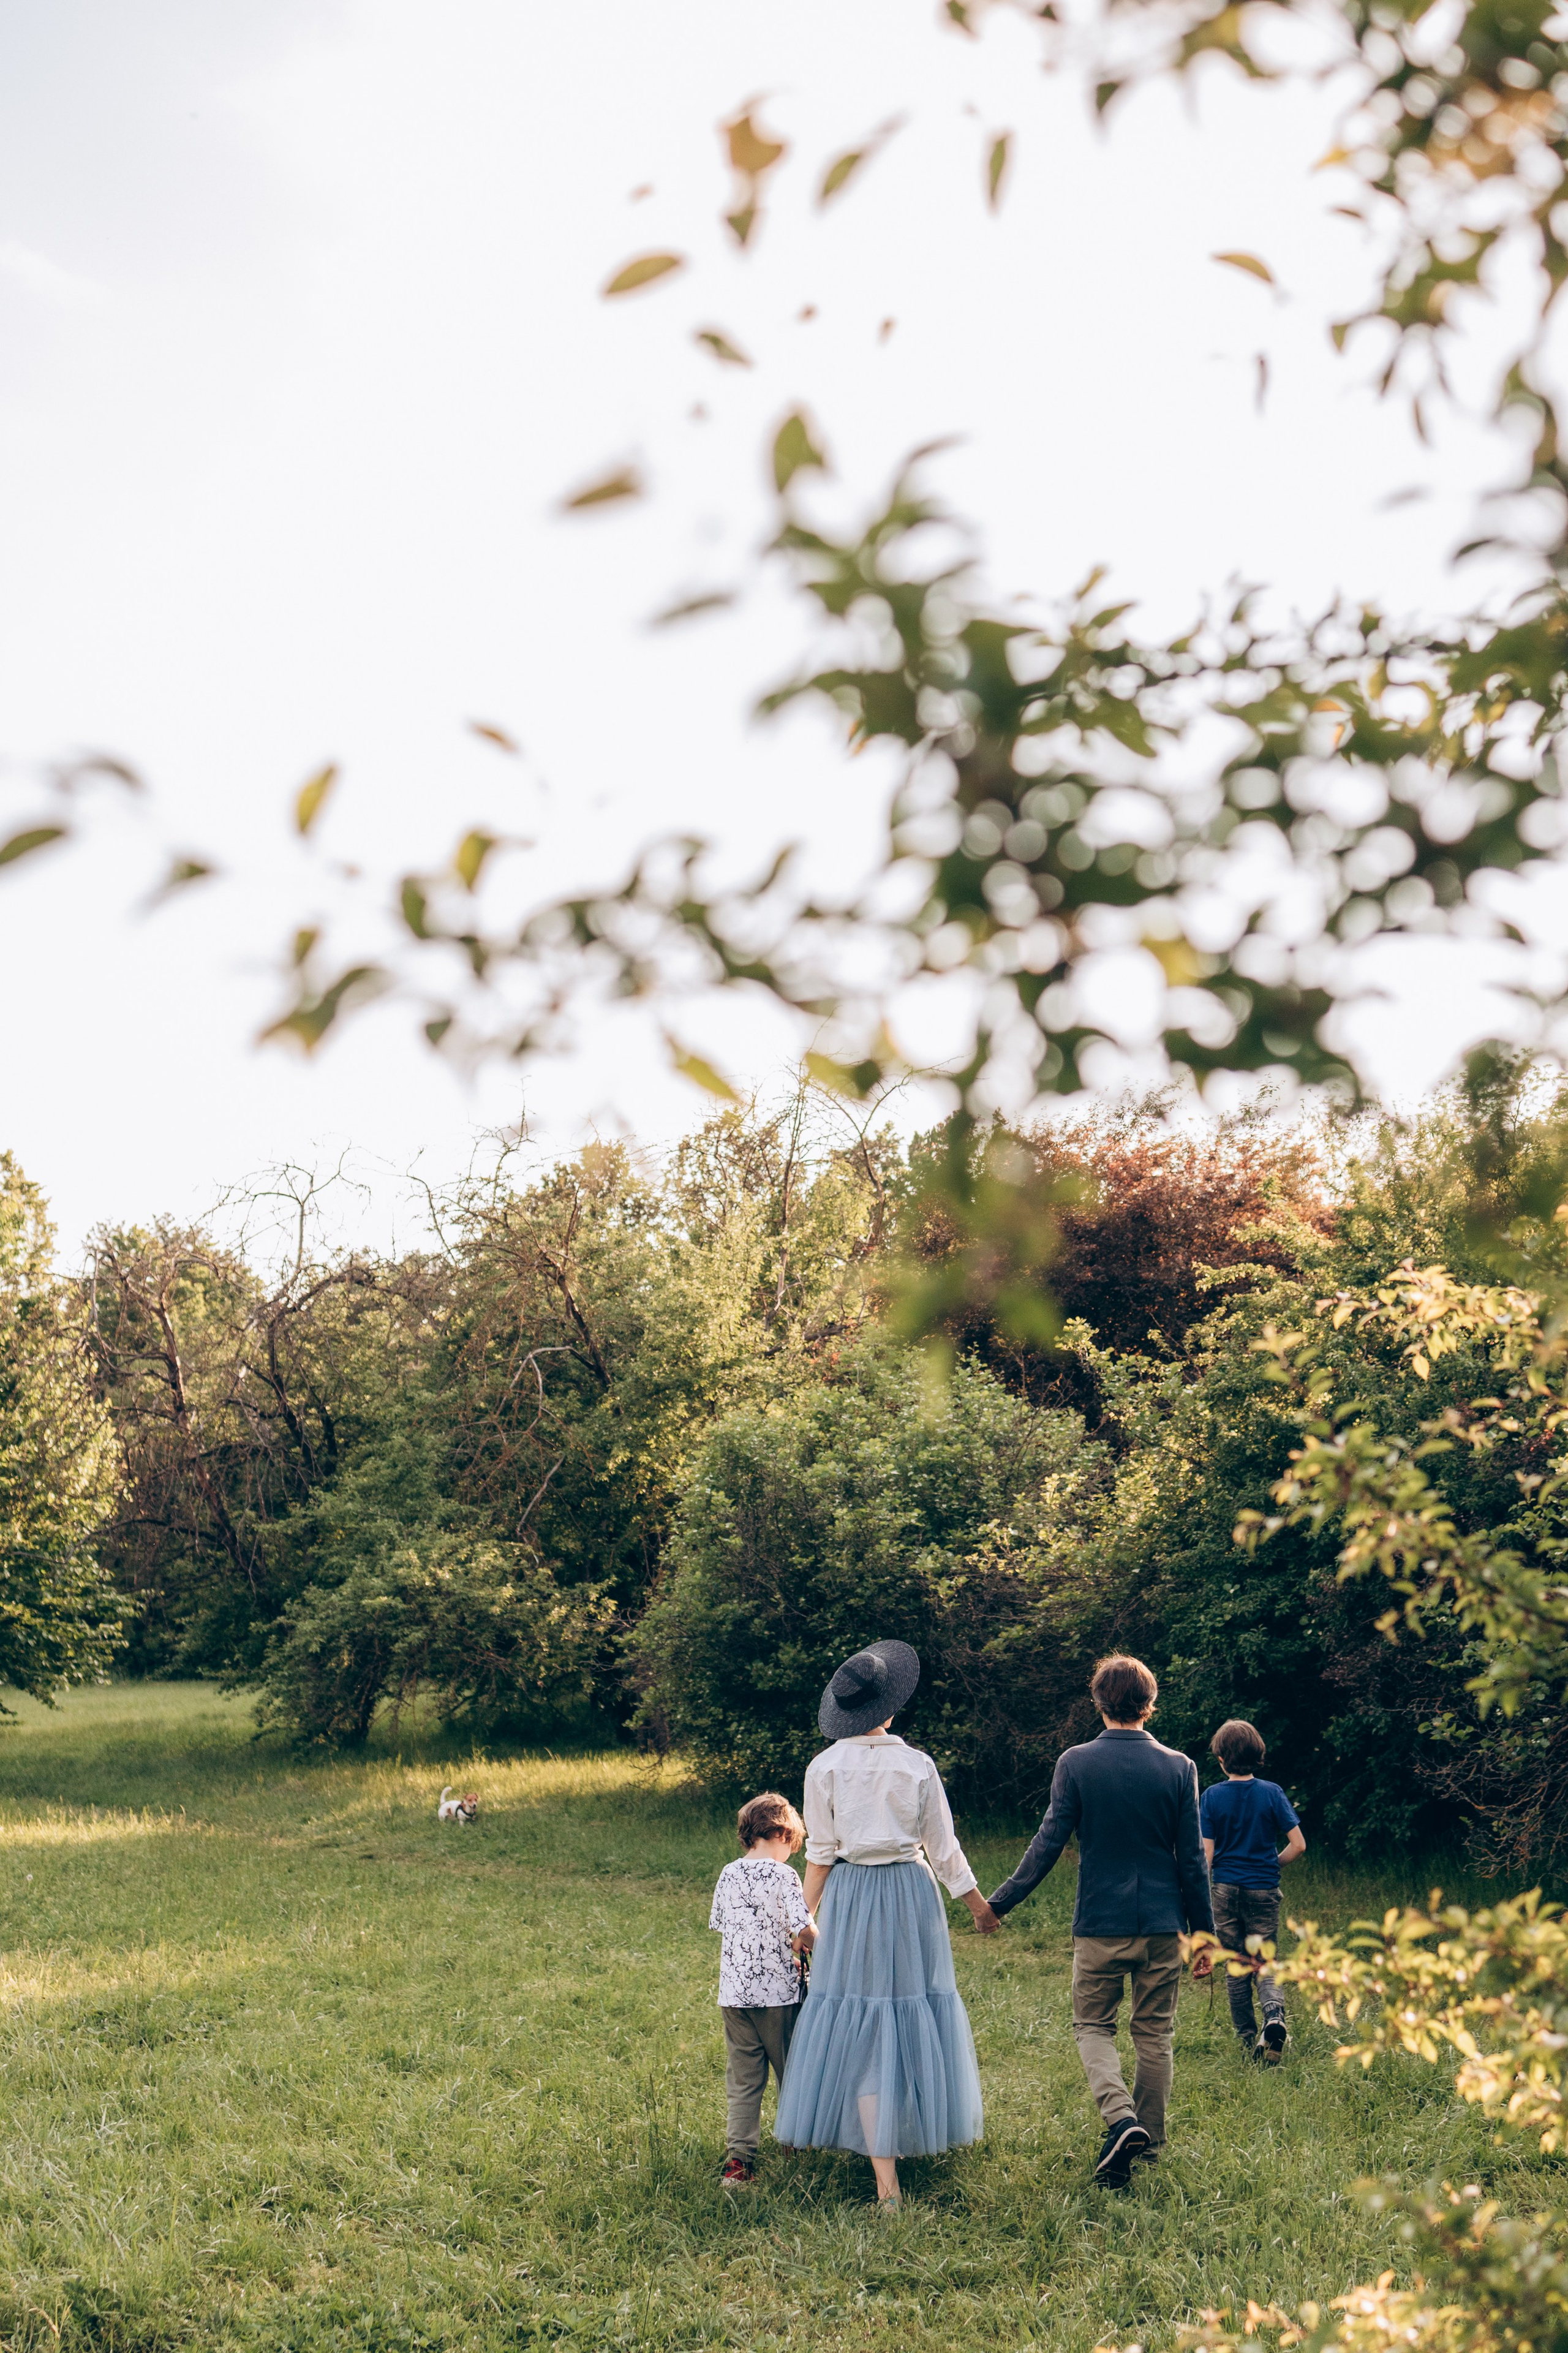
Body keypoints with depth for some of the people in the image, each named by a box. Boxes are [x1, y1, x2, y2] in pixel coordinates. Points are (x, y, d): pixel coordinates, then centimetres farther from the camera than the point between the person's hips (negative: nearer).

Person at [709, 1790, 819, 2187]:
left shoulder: (728, 1875, 5)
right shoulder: (782, 1875, -12)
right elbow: (805, 1929, -18)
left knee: (742, 2080, 7)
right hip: (778, 1991, -4)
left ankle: (739, 2159, -1)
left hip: (734, 1993, 4)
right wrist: (805, 1944, 4)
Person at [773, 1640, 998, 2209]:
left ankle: (886, 2178, -3)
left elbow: (820, 1855, -4)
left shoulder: (824, 1768, -5)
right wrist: (978, 1903, 16)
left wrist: (805, 1918, 5)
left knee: (861, 2027, 2)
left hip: (850, 1896, 0)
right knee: (915, 2008, 17)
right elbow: (943, 1850, 2)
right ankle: (911, 2134, 31)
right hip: (912, 1893, 0)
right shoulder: (918, 1766, -4)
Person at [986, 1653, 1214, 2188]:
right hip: (1162, 1923, 2)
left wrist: (1001, 1902, 1)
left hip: (1100, 1923, -2)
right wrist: (1204, 1930, 10)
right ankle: (1150, 2138, 21)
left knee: (1093, 2026, 10)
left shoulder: (1076, 1763, -7)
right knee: (1155, 2033, 14)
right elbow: (1191, 1859, 0)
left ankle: (1120, 2118, -12)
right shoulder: (1178, 1768, -3)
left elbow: (1048, 1843, -7)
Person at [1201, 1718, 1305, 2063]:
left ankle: (1249, 2041, 14)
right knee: (1265, 1966, 7)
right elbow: (1298, 1845, -6)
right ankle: (1275, 2014, -22)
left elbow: (1205, 1856, -8)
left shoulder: (1212, 1797, -6)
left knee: (1237, 1971, 12)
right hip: (1264, 1892, 0)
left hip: (1226, 1891, 0)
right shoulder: (1272, 1793, -4)